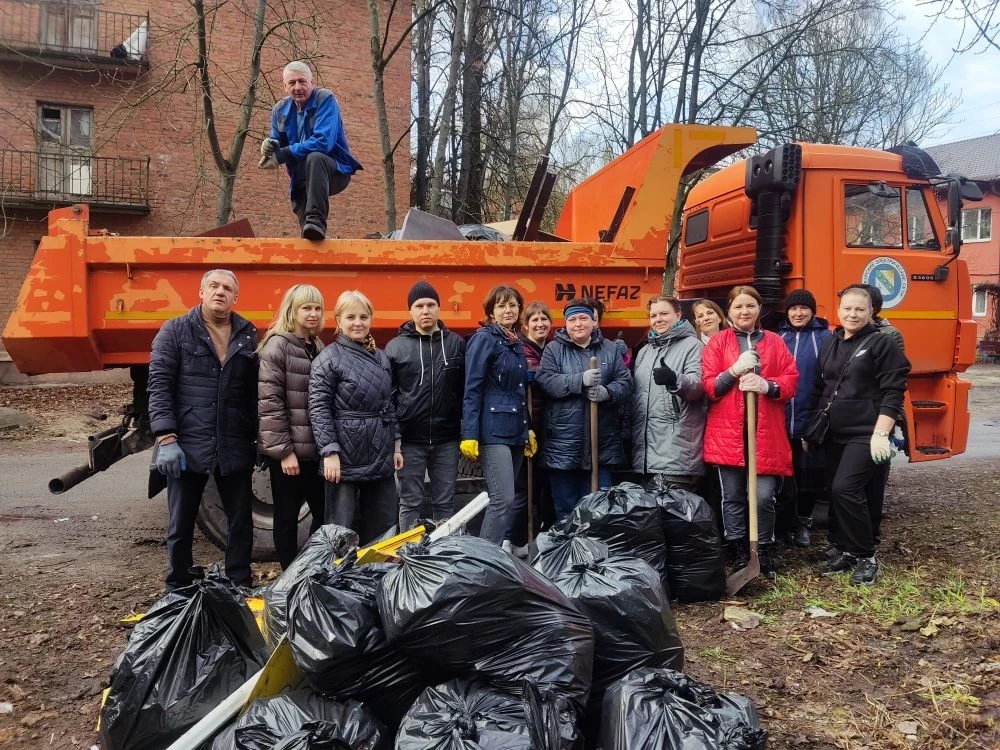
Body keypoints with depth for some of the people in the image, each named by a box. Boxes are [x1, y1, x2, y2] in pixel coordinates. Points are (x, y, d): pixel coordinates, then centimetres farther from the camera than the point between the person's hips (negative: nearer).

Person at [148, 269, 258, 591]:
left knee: (241, 524, 10)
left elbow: (254, 391, 9)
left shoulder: (249, 335, 8)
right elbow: (159, 384, -5)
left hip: (235, 449, 3)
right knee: (181, 527, 10)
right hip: (187, 447, -2)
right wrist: (166, 438, -13)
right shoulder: (175, 331, 1)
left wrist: (259, 438, 6)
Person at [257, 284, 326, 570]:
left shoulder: (319, 348, 12)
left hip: (315, 449, 7)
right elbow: (269, 403, -15)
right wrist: (284, 450, -17)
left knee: (324, 512, 12)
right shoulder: (277, 346, -9)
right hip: (288, 450, -7)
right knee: (287, 516, 5)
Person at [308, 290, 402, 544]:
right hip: (346, 454, -6)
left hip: (380, 455, 6)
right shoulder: (328, 359, -7)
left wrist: (396, 445, 12)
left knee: (385, 523, 11)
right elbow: (318, 409, -11)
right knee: (343, 528, 1)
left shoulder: (382, 358, 12)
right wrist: (330, 452, -17)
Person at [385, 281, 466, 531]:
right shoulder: (395, 347, 1)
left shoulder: (457, 344, 6)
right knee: (410, 503, 7)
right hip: (410, 440, -1)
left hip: (447, 439, 1)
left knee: (445, 503, 9)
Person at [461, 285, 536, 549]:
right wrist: (469, 435, -19)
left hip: (516, 430, 8)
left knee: (512, 499, 9)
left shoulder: (517, 344, 17)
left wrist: (529, 429, 19)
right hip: (493, 430, -8)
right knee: (503, 499, -13)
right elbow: (472, 390, -12)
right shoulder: (484, 339, -6)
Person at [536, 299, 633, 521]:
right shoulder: (554, 349, 3)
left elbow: (626, 384, 0)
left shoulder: (610, 349, 8)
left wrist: (606, 392, -21)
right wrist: (581, 380, -23)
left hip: (601, 444, 2)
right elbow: (544, 380, -12)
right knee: (566, 510, 10)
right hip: (563, 444, -1)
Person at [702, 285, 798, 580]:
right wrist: (734, 371, -16)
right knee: (732, 497, 5)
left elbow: (791, 380, 5)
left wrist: (767, 385, -14)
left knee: (764, 497, -3)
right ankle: (740, 555, 17)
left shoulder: (775, 341, 12)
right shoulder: (718, 341, 7)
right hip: (727, 432, 0)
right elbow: (707, 386, 0)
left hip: (766, 433, 1)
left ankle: (764, 554, 15)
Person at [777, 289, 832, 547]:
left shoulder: (825, 337, -1)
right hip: (781, 418, 3)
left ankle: (803, 522, 23)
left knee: (809, 473, 6)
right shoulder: (778, 337, 8)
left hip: (811, 419, -2)